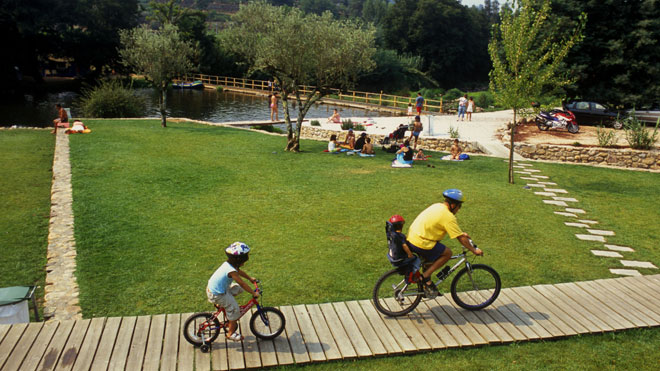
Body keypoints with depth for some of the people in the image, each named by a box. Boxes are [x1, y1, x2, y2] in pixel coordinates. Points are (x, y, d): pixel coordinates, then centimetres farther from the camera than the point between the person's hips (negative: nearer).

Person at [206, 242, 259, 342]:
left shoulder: (228, 264, -1)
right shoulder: (231, 271, -28)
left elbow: (239, 272, 17)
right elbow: (243, 284, -24)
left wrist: (250, 278, 27)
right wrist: (254, 293, -14)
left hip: (211, 288, 9)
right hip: (217, 295, -9)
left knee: (237, 288, 18)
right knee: (234, 310, 1)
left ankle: (221, 304, 25)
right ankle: (231, 333, 15)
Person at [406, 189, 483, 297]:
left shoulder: (437, 206, 14)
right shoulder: (448, 216, -13)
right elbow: (461, 238, -9)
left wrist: (462, 233, 33)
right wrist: (474, 250, 1)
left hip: (411, 238, 10)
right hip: (420, 243, -10)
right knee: (447, 253, -1)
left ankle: (426, 284, 29)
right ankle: (426, 276, -2)